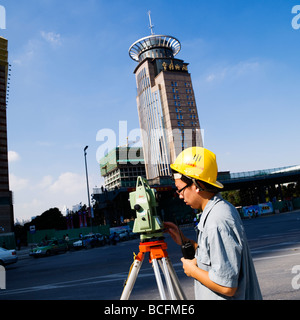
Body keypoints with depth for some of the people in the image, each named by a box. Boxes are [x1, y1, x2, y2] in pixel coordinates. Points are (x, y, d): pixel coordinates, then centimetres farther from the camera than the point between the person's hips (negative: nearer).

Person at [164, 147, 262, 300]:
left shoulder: (218, 223, -27)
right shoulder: (223, 208, 2)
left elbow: (226, 286, -27)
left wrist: (192, 270, -13)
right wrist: (184, 241, 3)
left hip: (227, 297, -8)